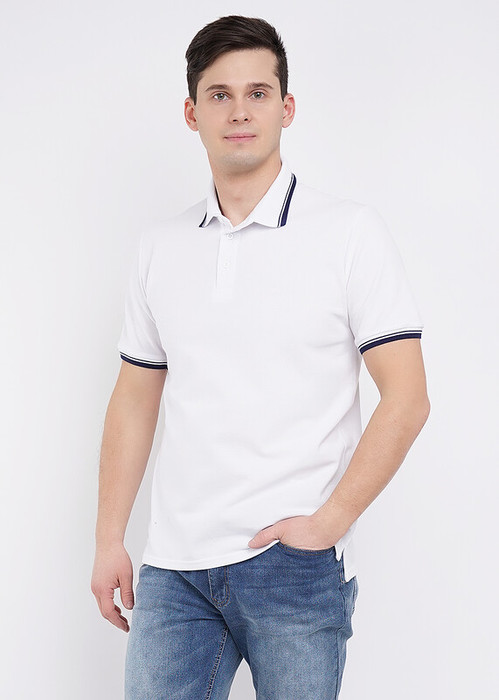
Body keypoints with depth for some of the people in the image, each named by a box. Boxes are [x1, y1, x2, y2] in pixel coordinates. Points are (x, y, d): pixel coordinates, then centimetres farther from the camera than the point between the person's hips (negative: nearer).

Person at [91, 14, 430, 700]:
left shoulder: (351, 232, -3)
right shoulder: (160, 248, 10)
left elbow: (406, 399, -7)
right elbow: (135, 401, 14)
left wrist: (328, 522, -12)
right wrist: (109, 540, 9)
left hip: (296, 566, -3)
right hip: (173, 567, 4)